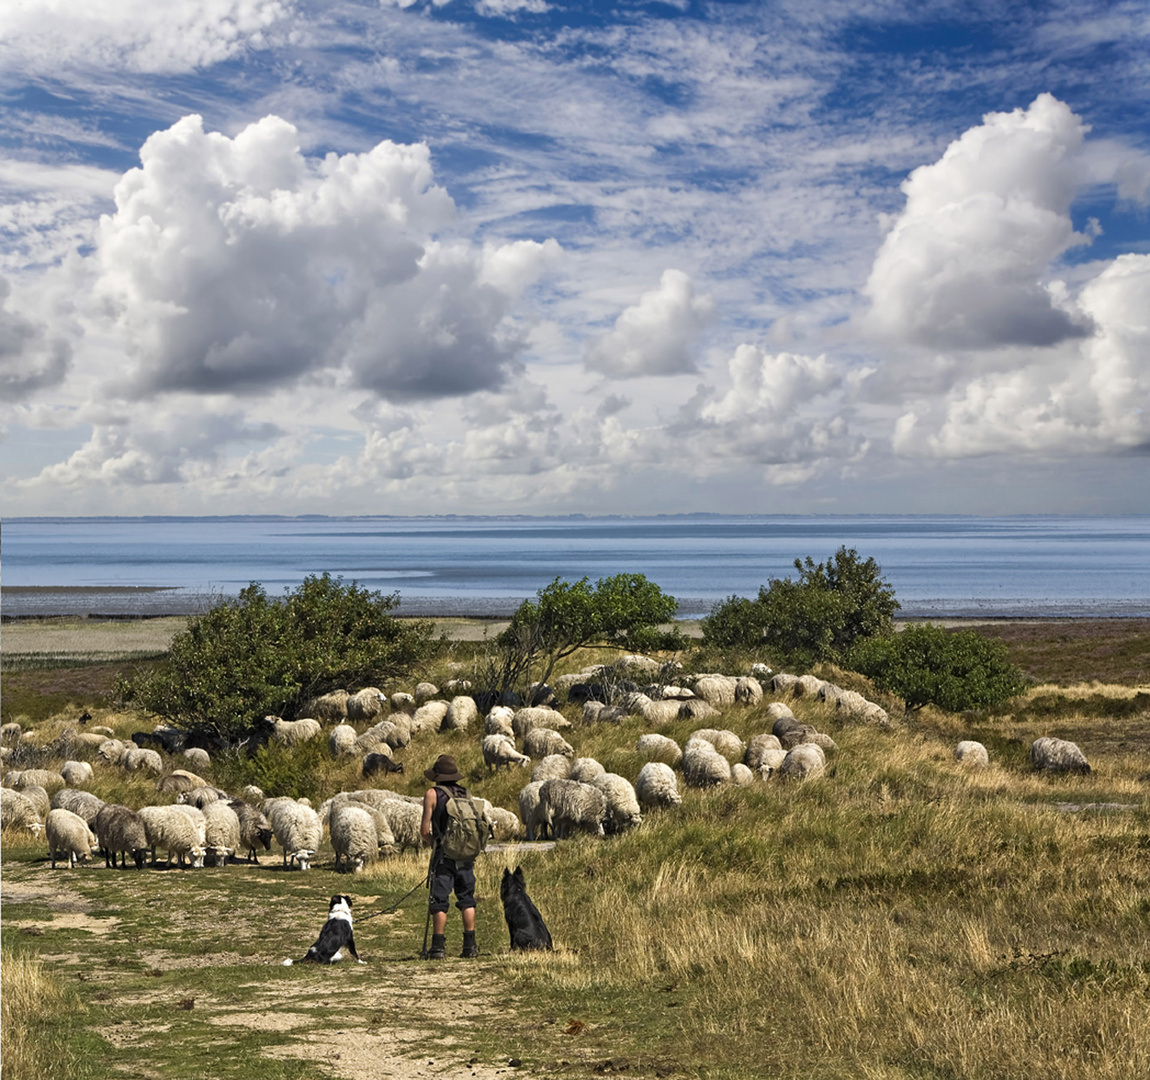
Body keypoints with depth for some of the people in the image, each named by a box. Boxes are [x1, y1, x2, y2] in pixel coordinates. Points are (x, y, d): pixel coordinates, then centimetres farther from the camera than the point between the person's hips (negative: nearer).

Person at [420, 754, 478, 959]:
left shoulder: (433, 794, -6)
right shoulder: (466, 793, 7)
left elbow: (424, 830, -8)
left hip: (444, 856, -4)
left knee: (439, 902, 1)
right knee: (467, 899, 11)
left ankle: (438, 947, -1)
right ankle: (470, 946, 9)